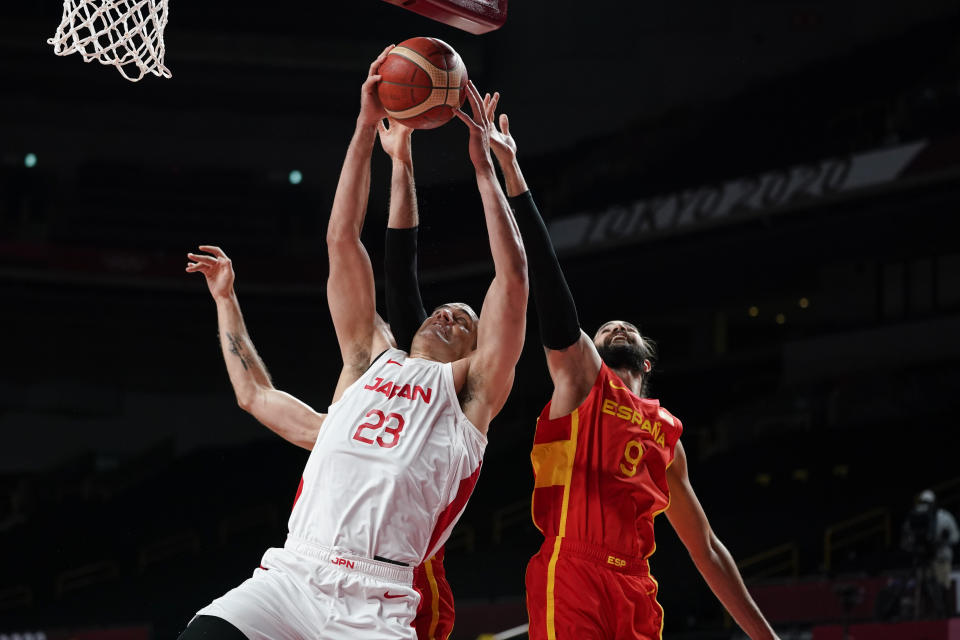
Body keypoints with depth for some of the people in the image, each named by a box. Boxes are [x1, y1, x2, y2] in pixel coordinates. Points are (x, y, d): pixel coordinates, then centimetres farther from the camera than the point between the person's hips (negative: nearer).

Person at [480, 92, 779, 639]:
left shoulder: (667, 434, 25)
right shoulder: (580, 377, 14)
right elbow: (545, 272, 4)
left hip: (637, 595, 5)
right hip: (571, 579, -5)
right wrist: (508, 168, -5)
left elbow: (706, 549, 27)